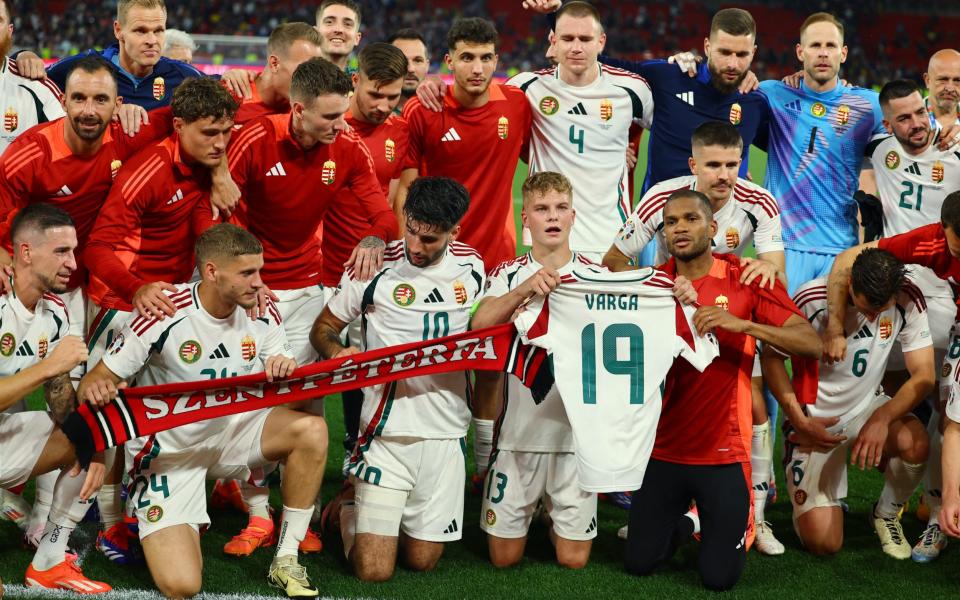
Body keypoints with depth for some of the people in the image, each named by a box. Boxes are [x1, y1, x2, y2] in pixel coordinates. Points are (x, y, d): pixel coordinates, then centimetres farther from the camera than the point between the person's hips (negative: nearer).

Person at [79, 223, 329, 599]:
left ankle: (285, 562, -9)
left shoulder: (262, 313, -7)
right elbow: (100, 379, -17)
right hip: (168, 449, -4)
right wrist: (93, 389, -42)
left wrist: (287, 371, -26)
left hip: (231, 431, 5)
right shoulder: (164, 316, -22)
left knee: (311, 430, -25)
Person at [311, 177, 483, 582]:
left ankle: (375, 506, 39)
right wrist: (337, 351, -20)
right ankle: (351, 501, 26)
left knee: (423, 561, 9)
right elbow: (323, 327, 0)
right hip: (388, 431, -3)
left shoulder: (471, 266, 2)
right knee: (373, 571, -6)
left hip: (446, 433, 3)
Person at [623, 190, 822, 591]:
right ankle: (687, 520, 36)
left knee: (719, 577, 0)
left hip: (722, 452, -3)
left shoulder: (746, 280, -8)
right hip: (664, 449, 3)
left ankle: (735, 522, 31)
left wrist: (742, 324, -28)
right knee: (638, 564, 7)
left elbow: (812, 345, -15)